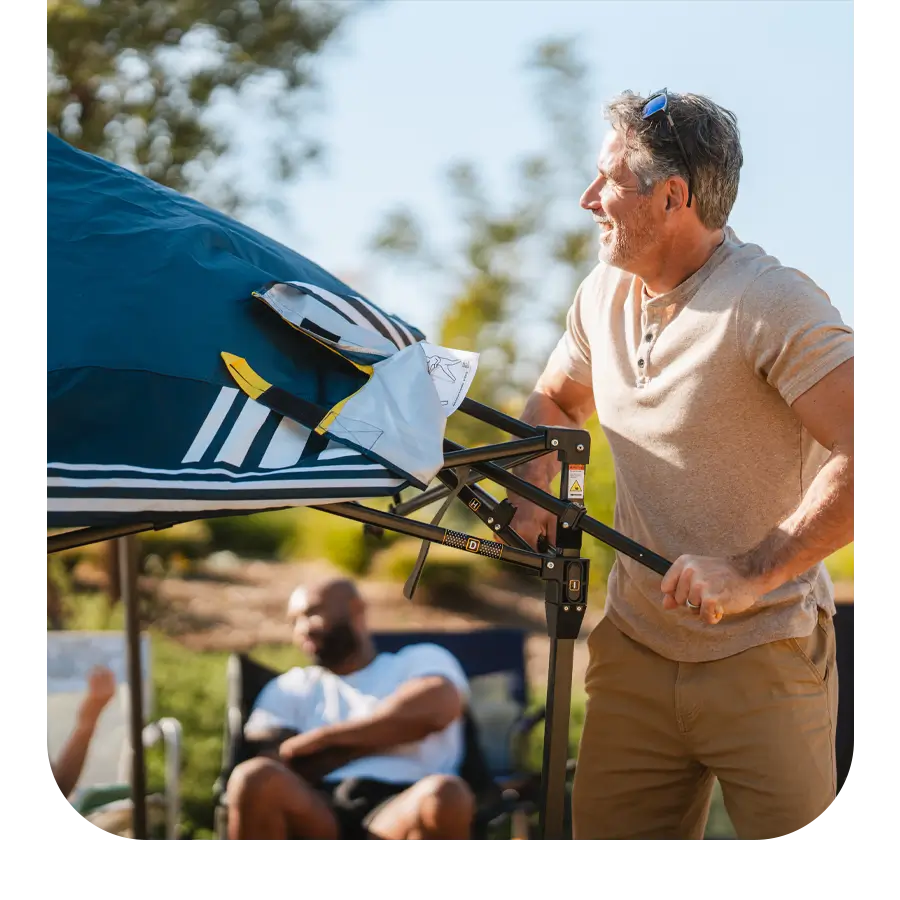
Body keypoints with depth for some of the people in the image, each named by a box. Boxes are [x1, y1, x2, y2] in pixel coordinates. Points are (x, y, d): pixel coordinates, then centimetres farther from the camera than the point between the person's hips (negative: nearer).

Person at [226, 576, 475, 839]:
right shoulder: (290, 688, 27)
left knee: (446, 794, -37)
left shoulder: (421, 661, 22)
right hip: (316, 813, 2)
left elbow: (433, 710, -4)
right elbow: (276, 766, 7)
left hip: (398, 810, -2)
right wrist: (384, 735, 3)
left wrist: (323, 738, 2)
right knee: (255, 779, -32)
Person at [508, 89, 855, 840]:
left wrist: (750, 575, -26)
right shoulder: (605, 293, 7)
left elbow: (868, 455, -26)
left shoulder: (770, 303, -18)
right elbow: (556, 399, 28)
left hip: (763, 658, -7)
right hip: (636, 649, 7)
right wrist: (535, 490, 7)